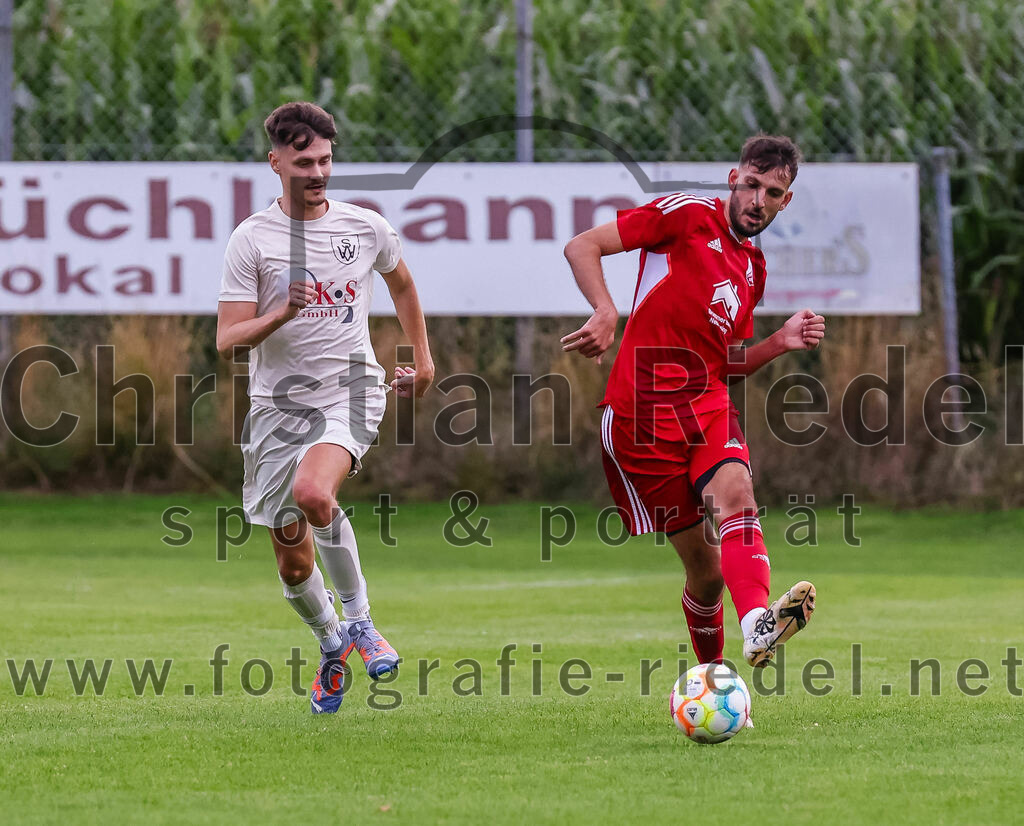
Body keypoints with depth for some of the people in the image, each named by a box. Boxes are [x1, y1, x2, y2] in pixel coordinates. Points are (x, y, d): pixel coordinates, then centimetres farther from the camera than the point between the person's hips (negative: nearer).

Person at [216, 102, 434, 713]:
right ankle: (332, 645, 33)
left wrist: (423, 358, 29)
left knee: (313, 492, -32)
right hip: (279, 403, 1)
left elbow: (402, 284, 25)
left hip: (351, 391, -1)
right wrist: (282, 314, -25)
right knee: (293, 559, 3)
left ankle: (359, 617, -13)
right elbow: (228, 341, -8)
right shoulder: (252, 240, -5)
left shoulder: (367, 227, 2)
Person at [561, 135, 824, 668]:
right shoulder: (687, 215, -2)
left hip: (707, 404, 4)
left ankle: (758, 626, -52)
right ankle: (710, 673, 22)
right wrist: (606, 312, -23)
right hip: (639, 412, -4)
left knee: (735, 491, -29)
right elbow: (581, 247, -7)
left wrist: (782, 343, 6)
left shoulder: (753, 268, 17)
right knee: (704, 565, -3)